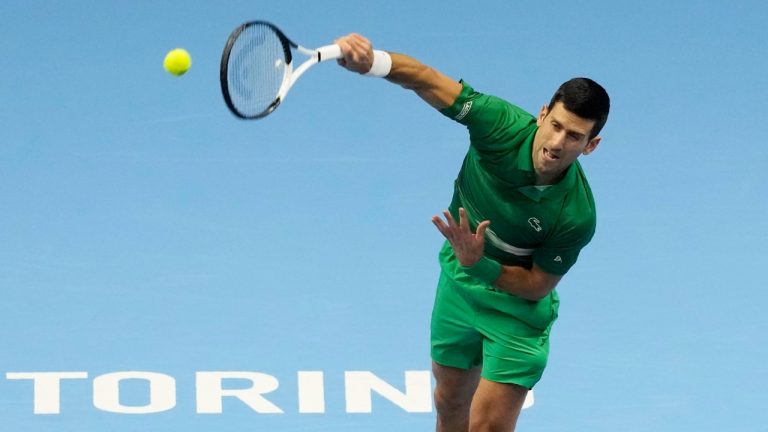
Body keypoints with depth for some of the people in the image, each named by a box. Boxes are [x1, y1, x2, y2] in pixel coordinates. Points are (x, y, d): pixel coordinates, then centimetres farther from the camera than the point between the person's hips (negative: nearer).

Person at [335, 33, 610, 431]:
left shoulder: (576, 216, -32)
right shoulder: (501, 124, -29)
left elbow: (537, 286, -19)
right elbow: (428, 80, -28)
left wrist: (479, 264, -35)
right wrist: (371, 60, -48)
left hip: (516, 305, -4)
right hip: (458, 283, 4)